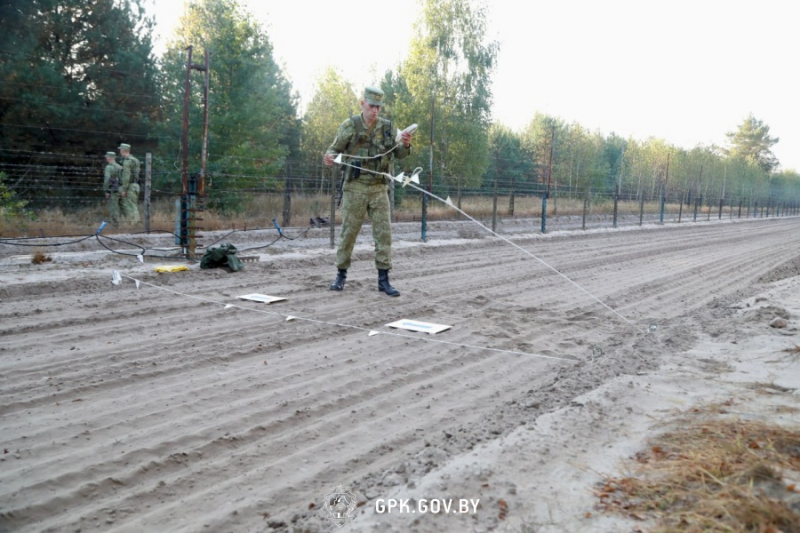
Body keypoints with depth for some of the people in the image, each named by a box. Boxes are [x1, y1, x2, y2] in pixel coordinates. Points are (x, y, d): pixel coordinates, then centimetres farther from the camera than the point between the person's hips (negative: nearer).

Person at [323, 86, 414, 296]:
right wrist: (329, 157, -21)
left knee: (384, 232, -1)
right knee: (349, 232, 4)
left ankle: (383, 279, 5)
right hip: (355, 187, -3)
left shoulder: (388, 127, 7)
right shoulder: (350, 126, -2)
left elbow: (399, 154, 11)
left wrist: (405, 145, -11)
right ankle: (341, 275, 18)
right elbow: (335, 149, 2)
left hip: (379, 188, 3)